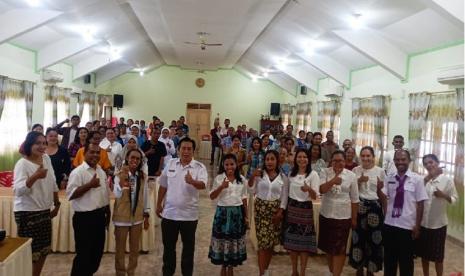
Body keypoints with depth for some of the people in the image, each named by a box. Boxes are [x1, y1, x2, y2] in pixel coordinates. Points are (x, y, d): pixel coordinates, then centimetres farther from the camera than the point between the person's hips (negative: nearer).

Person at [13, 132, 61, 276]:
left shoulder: (46, 159, 6)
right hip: (27, 213, -7)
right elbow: (18, 190, -23)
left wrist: (56, 204, 17)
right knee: (30, 252, 0)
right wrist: (35, 176, -35)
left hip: (44, 211, 7)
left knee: (44, 249, 15)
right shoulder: (22, 163, -14)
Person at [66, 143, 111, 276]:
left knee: (97, 251, 17)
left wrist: (108, 213, 17)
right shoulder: (78, 172, -13)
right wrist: (90, 185, -25)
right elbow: (70, 195, -21)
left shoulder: (101, 172, 10)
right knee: (84, 254, 2)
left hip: (99, 216, 8)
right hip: (85, 218, -7)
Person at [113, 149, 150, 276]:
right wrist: (123, 177, -40)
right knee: (120, 248, 10)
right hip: (122, 217, -3)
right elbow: (117, 195, -29)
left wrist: (146, 215, 6)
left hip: (137, 217, 3)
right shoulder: (119, 175, -12)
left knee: (135, 248, 16)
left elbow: (145, 196, 5)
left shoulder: (143, 176, -1)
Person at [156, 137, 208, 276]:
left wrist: (192, 182, -46)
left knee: (188, 247, 11)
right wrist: (159, 204, 11)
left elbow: (203, 185, -26)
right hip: (169, 213, 3)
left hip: (189, 215, -3)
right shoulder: (170, 164, 2)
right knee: (168, 246, 15)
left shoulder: (199, 167, -9)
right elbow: (163, 186, 10)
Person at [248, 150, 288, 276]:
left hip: (275, 210, 2)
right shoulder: (259, 174, 0)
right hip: (261, 209, -2)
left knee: (272, 241, 8)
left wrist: (280, 212, -5)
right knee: (262, 240, -7)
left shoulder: (282, 177, 4)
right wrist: (252, 177, -18)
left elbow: (284, 196, 5)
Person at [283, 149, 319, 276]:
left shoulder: (313, 174, -7)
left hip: (306, 209, -4)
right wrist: (285, 207, 9)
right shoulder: (291, 174, 7)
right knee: (291, 240, 7)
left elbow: (315, 196, -14)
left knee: (304, 242, 1)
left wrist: (309, 189, -35)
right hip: (291, 208, 4)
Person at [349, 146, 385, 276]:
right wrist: (359, 181, -13)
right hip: (359, 206, 1)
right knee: (359, 237, 5)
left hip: (375, 207, 0)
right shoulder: (355, 170, 2)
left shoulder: (380, 171, -1)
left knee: (373, 238, 6)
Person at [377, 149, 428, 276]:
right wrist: (378, 188, -28)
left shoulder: (417, 179, -8)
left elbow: (420, 204, -6)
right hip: (389, 225, 3)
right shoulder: (388, 178, 2)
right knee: (389, 259, 17)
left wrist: (417, 226, -5)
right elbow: (383, 198, -8)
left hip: (408, 226, -3)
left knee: (406, 261, 13)